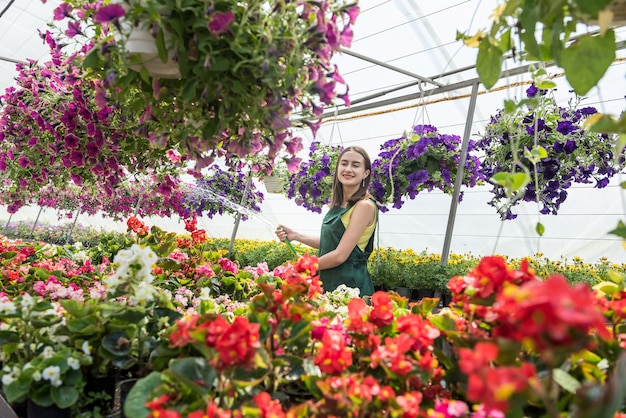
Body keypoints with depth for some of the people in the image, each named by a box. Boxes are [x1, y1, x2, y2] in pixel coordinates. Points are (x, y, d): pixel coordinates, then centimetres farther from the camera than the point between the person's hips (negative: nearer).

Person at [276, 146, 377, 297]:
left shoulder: (365, 205, -17)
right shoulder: (338, 203, 7)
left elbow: (340, 255, -20)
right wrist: (295, 235, 5)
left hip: (349, 283, -7)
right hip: (328, 281, 7)